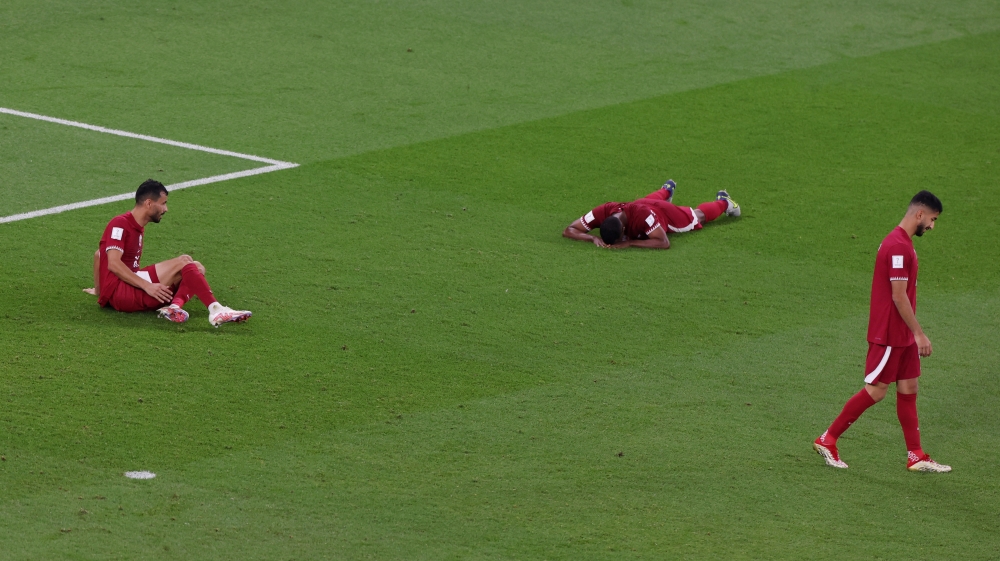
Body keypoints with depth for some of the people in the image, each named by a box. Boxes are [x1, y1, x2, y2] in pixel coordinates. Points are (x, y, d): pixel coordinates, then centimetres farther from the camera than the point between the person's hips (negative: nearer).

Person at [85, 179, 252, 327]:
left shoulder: (137, 228, 22)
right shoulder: (120, 224, -7)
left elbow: (98, 255, 33)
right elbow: (113, 264, -19)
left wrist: (99, 290, 38)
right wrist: (147, 286, -26)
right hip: (118, 292, -9)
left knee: (197, 268, -3)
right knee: (183, 262, -22)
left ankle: (174, 305, -32)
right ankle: (216, 310, -34)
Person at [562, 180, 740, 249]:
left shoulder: (643, 215, -52)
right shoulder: (602, 212, -42)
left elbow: (664, 243, -51)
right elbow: (568, 231, -36)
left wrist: (629, 243, -56)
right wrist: (593, 238, -54)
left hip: (666, 213, -4)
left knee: (698, 216, 28)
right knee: (654, 199, 42)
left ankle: (723, 202, 58)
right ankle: (667, 189, 76)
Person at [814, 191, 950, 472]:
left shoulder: (902, 243, 11)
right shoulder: (897, 247, -21)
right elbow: (899, 296, -23)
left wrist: (914, 333, 20)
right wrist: (919, 334, -19)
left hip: (902, 334, 10)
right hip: (889, 335, -10)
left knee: (908, 390, 10)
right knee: (875, 391, -4)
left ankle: (916, 457, 13)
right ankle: (827, 440, 6)